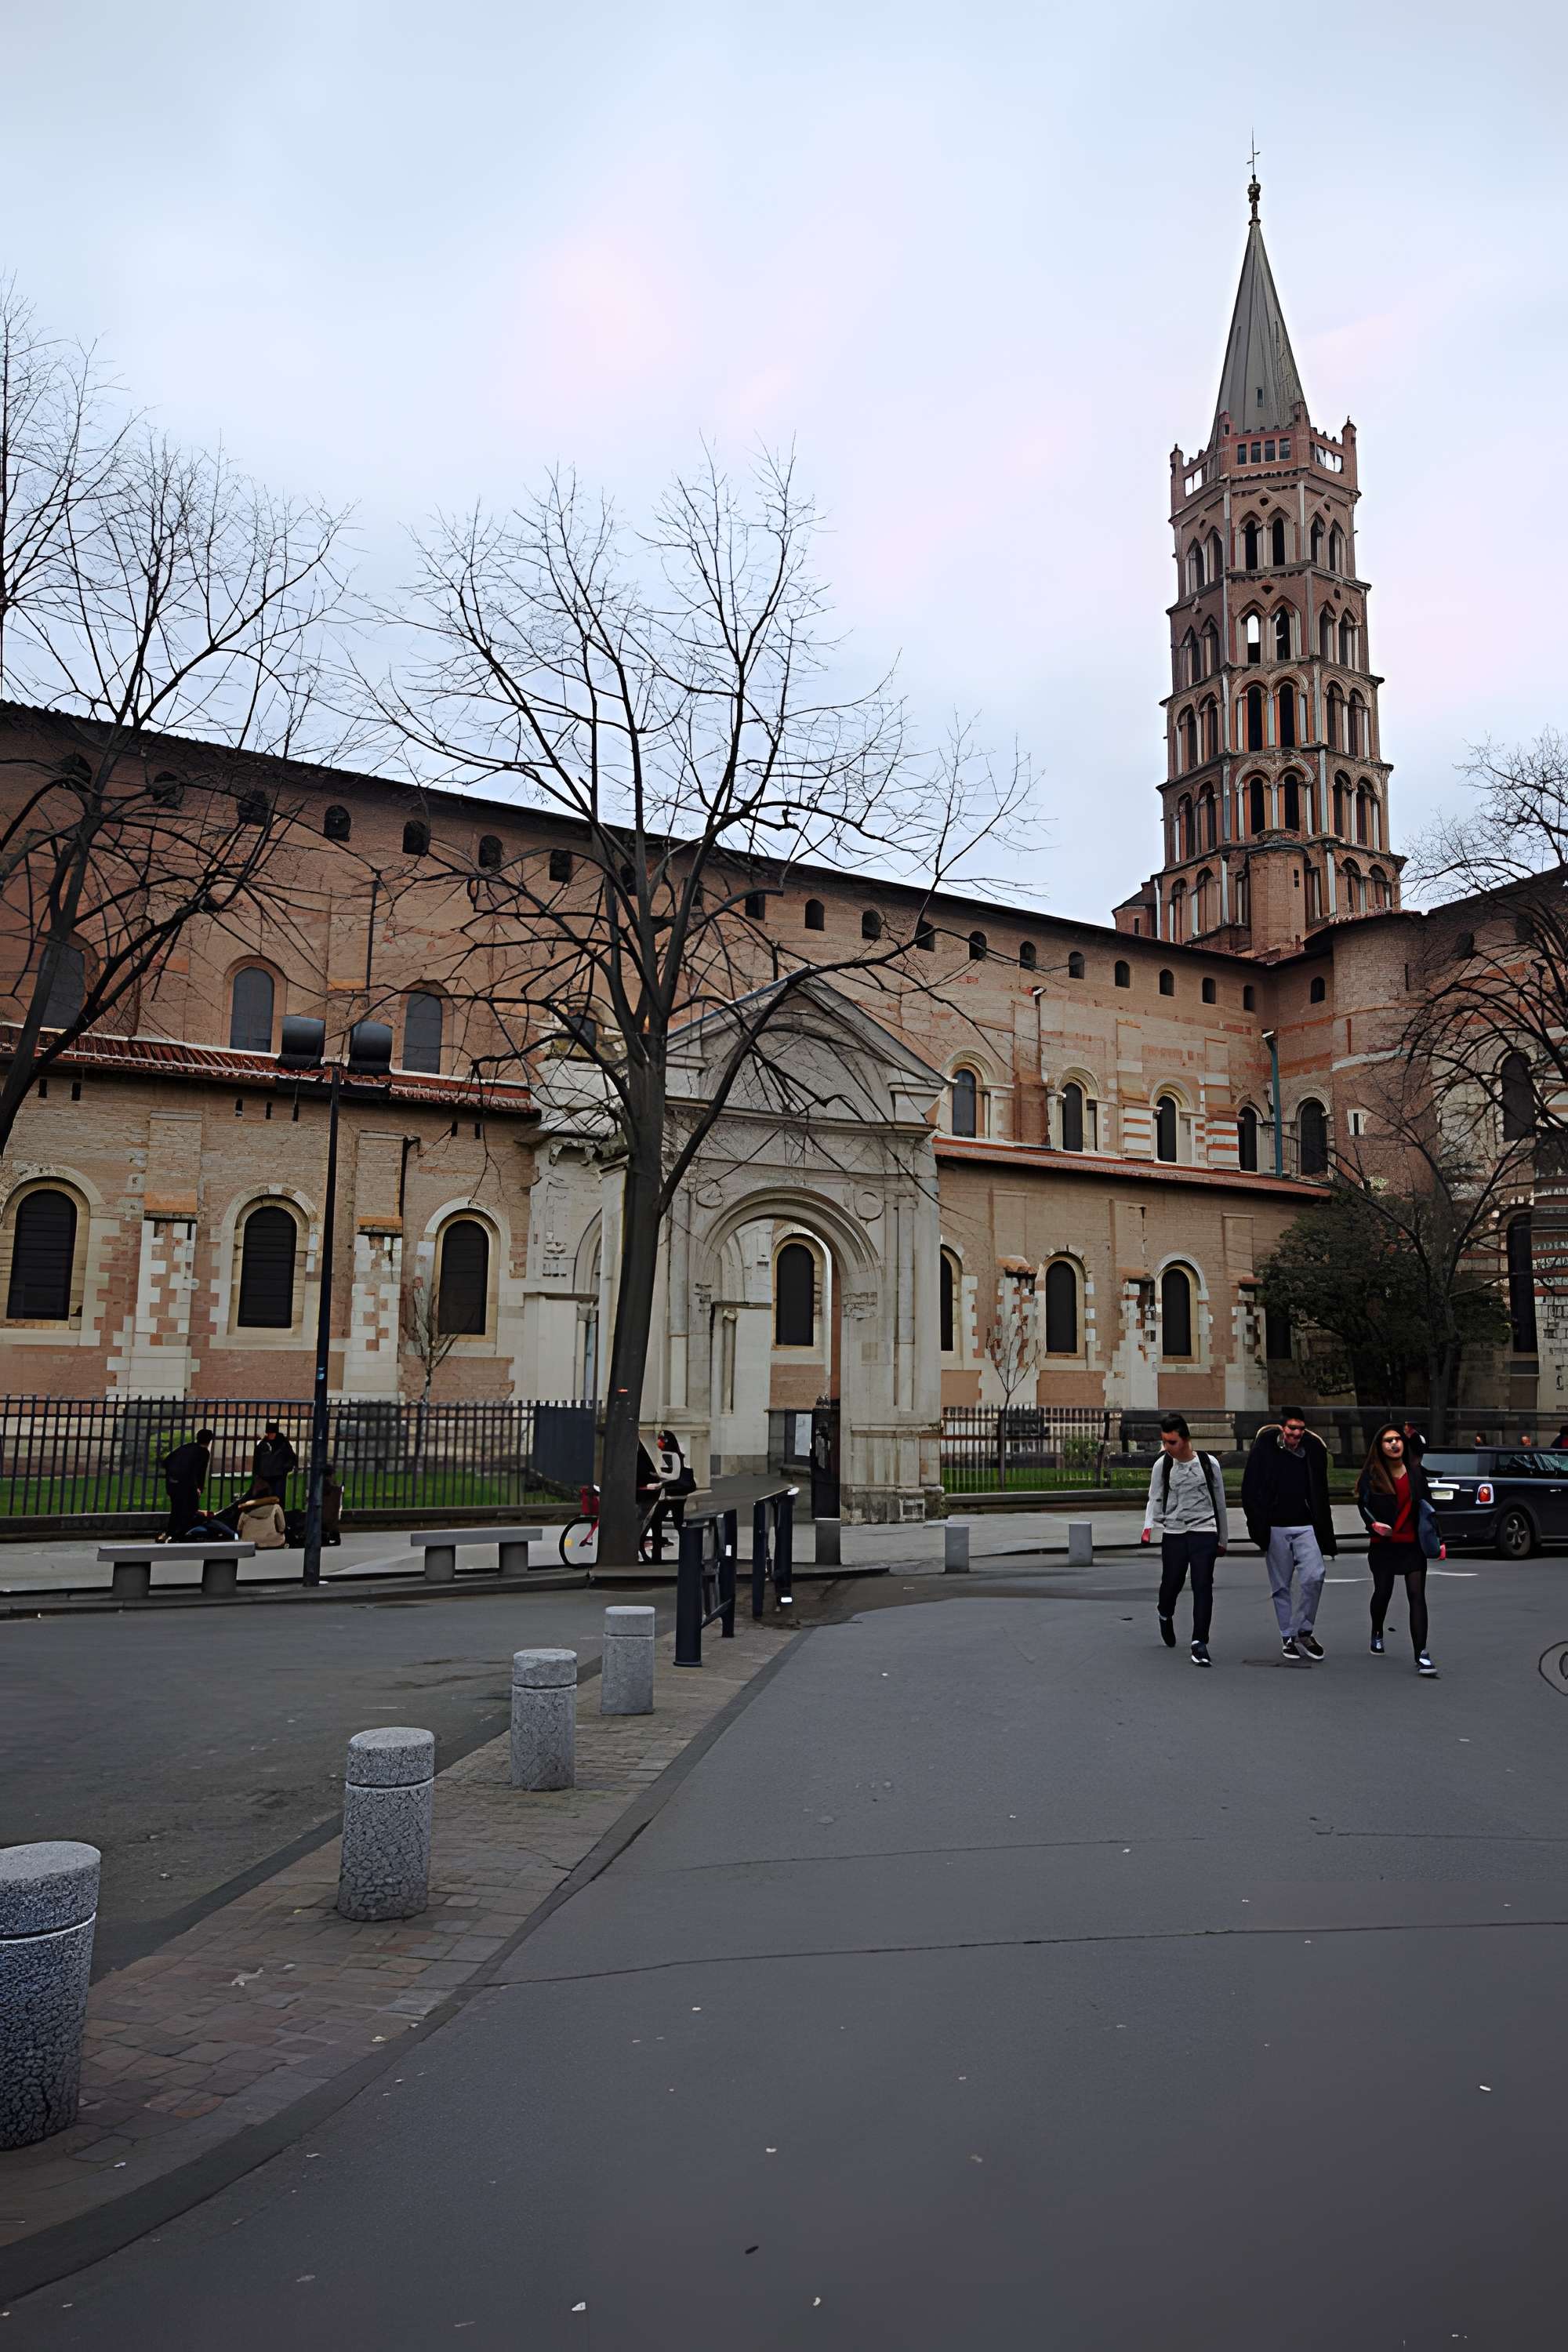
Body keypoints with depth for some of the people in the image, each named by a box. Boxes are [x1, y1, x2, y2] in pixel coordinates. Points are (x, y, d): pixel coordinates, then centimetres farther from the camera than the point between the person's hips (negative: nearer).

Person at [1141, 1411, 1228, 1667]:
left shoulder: (1209, 1463, -1)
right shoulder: (1162, 1466, 0)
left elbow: (1219, 1502, 9)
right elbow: (1155, 1499, 5)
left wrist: (1223, 1538, 13)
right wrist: (1149, 1525, -13)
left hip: (1205, 1532, -1)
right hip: (1173, 1533, 1)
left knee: (1203, 1586, -9)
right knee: (1171, 1583, 7)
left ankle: (1200, 1643, -6)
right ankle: (1164, 1614, 41)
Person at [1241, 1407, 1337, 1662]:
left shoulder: (1314, 1449, 3)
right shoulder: (1264, 1448, -4)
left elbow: (1320, 1492, 12)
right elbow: (1250, 1490, 0)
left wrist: (1324, 1533, 9)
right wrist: (1257, 1525, -7)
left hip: (1306, 1526, 1)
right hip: (1276, 1528, -1)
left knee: (1315, 1576, -13)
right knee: (1281, 1585, 5)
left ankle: (1304, 1631, 5)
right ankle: (1288, 1637, 17)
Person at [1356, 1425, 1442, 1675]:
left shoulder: (1416, 1472, 4)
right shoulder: (1372, 1475, -4)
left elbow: (1427, 1506, 10)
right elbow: (1363, 1504, -4)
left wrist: (1437, 1540, 7)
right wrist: (1374, 1524, -23)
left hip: (1413, 1544, 1)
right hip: (1383, 1545, -1)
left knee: (1417, 1596, -8)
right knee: (1383, 1592, 13)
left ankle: (1421, 1655, -10)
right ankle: (1377, 1634, 42)